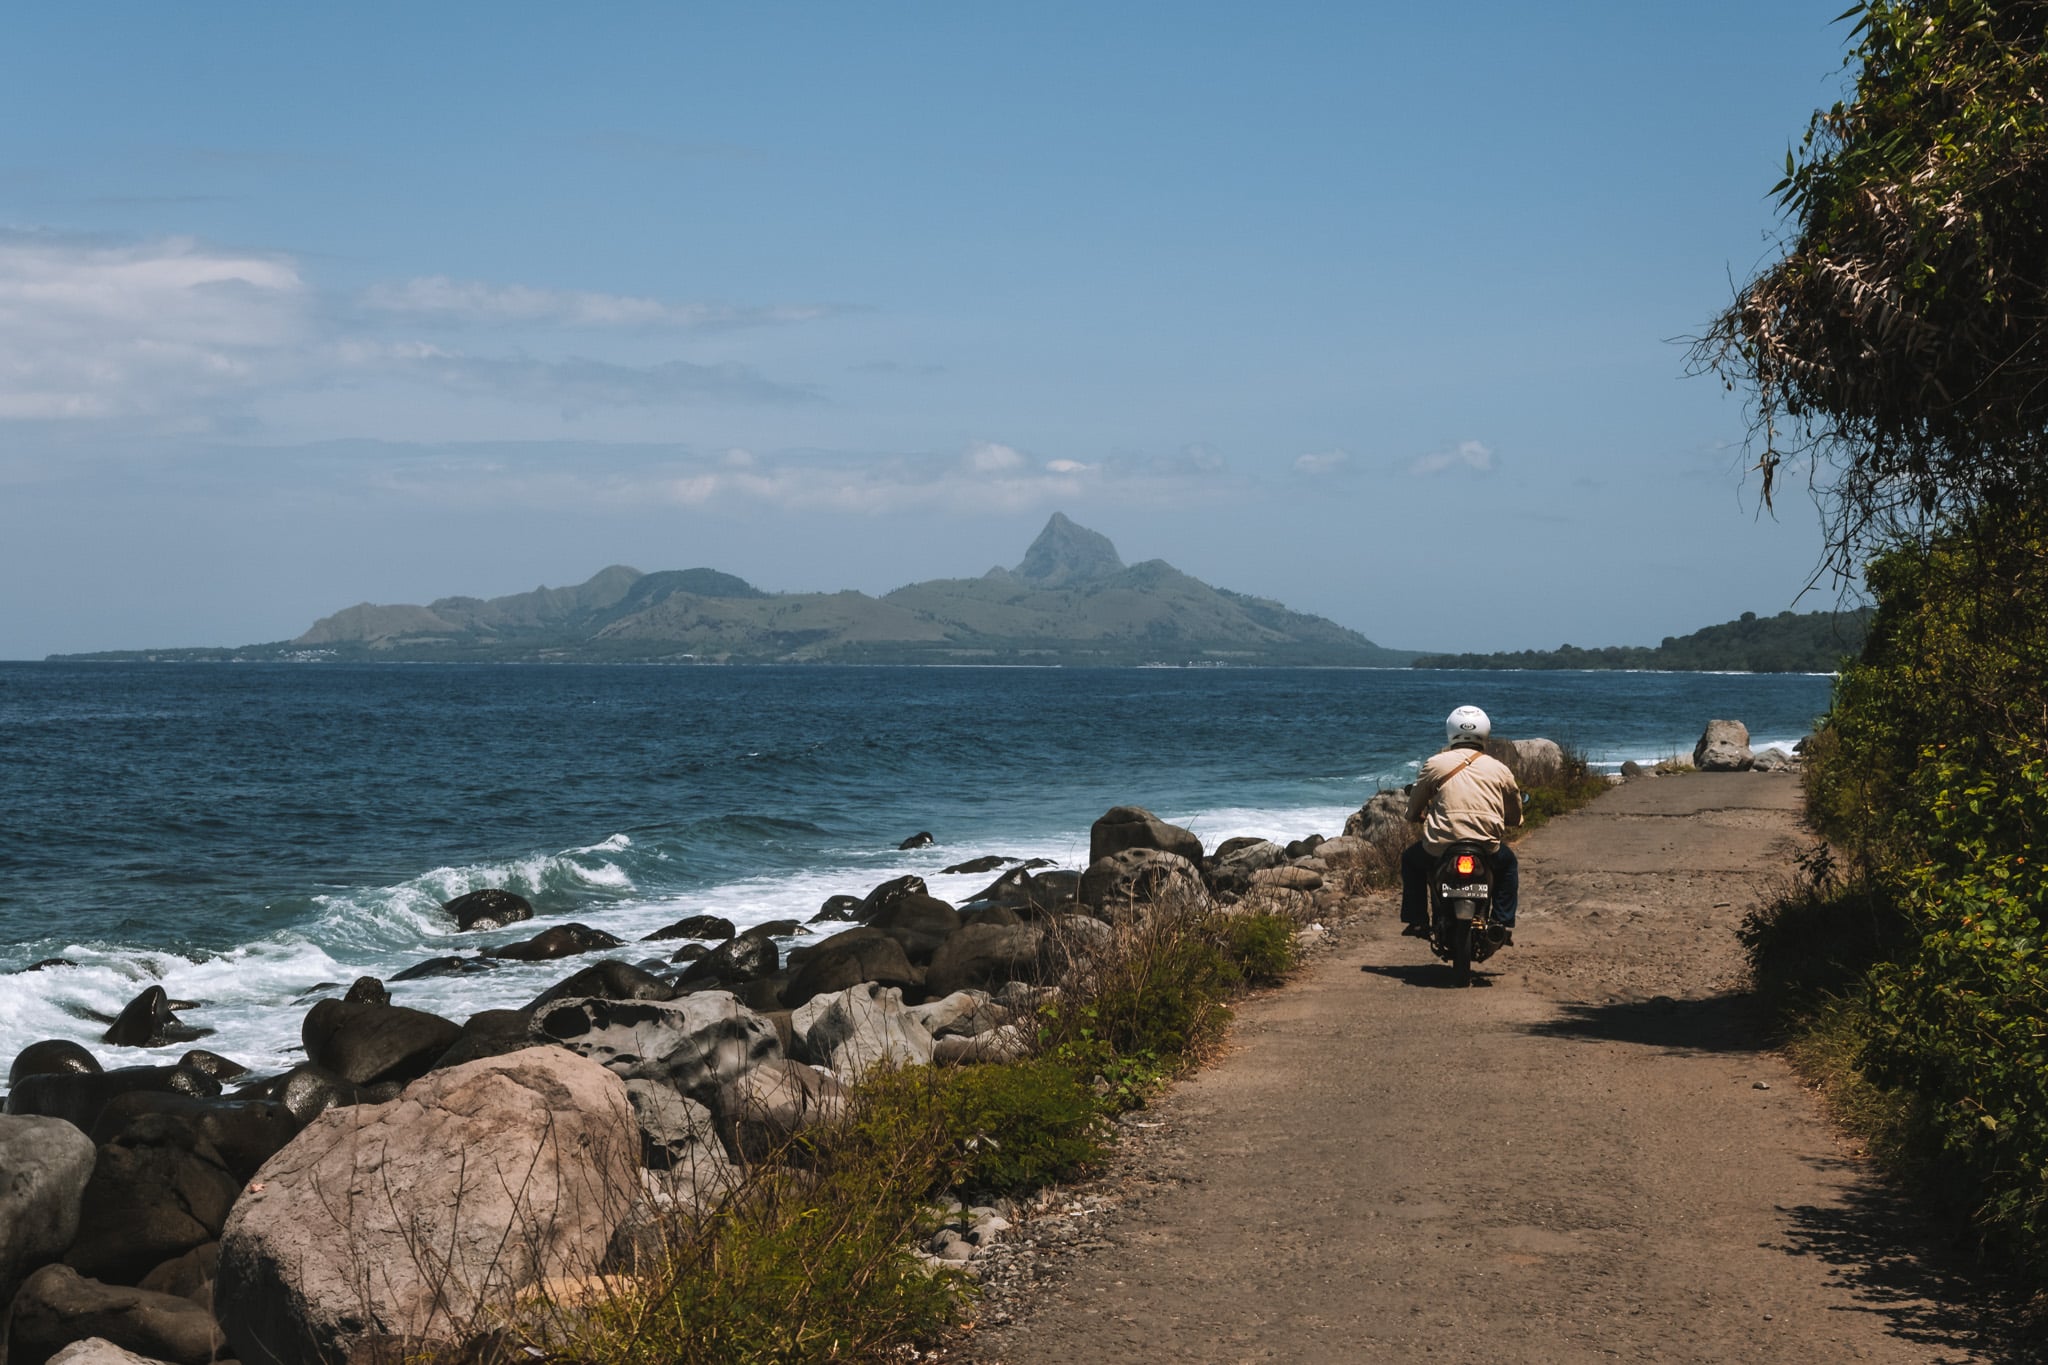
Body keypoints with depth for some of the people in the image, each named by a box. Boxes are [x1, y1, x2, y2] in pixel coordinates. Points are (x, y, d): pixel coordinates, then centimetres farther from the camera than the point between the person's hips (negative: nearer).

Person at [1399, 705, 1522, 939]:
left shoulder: (1435, 764, 4)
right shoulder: (1499, 769, 7)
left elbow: (1413, 810, 12)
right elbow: (1515, 816, 16)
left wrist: (1418, 815, 36)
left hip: (1440, 850, -1)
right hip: (1487, 851, 1)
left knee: (1411, 858, 32)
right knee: (1509, 863, 35)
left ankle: (1417, 921, 25)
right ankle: (1503, 922, 23)